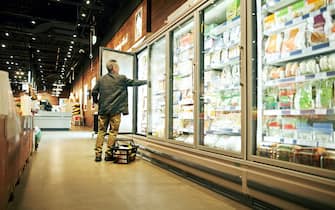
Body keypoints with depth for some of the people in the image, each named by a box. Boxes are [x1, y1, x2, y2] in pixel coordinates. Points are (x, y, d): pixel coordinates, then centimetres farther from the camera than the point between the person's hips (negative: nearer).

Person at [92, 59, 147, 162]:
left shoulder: (101, 79, 7)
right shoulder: (122, 78, -3)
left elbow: (94, 92, 6)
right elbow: (134, 82, 6)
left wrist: (96, 101, 23)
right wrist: (146, 81, 20)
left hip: (103, 110, 4)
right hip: (115, 110, -4)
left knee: (101, 132, 9)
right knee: (113, 132, 4)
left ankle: (98, 154, 9)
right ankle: (108, 154, 6)